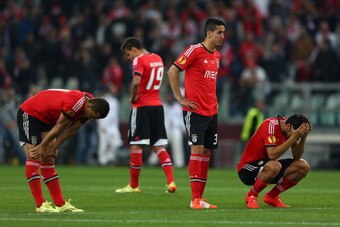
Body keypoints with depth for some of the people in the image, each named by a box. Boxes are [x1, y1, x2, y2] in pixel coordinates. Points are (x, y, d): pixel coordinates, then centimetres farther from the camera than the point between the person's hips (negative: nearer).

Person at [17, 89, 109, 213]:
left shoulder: (89, 107, -6)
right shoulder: (75, 104, -34)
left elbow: (70, 131, -4)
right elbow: (59, 127, -23)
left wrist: (53, 148, -8)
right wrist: (42, 147, -14)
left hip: (46, 118, 9)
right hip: (29, 114, -9)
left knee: (48, 160, 5)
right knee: (34, 157, -15)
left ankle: (60, 204, 1)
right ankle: (40, 205, -19)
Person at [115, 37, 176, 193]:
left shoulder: (139, 60, -11)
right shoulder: (157, 59, 15)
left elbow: (136, 82, -27)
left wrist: (132, 98, -10)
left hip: (142, 107, -7)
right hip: (157, 105, 7)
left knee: (135, 145, 1)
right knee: (158, 146, 9)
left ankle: (133, 185, 7)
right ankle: (171, 181, -4)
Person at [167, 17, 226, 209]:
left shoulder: (217, 56, 14)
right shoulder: (195, 50, -10)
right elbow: (172, 72, -11)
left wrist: (213, 99, 15)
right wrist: (181, 99, -12)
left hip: (211, 112, 8)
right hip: (195, 111, -8)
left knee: (207, 152, 6)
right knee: (197, 149, -12)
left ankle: (200, 197, 10)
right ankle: (195, 199, -13)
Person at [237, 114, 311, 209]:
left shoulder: (291, 126, -2)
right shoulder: (271, 125, -24)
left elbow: (296, 157, -3)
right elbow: (272, 155, -34)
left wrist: (303, 138, -19)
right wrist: (293, 137, -34)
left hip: (267, 165, 8)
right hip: (247, 168, -8)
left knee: (304, 166, -7)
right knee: (274, 167, -39)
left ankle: (272, 196, 5)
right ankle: (251, 196, -12)